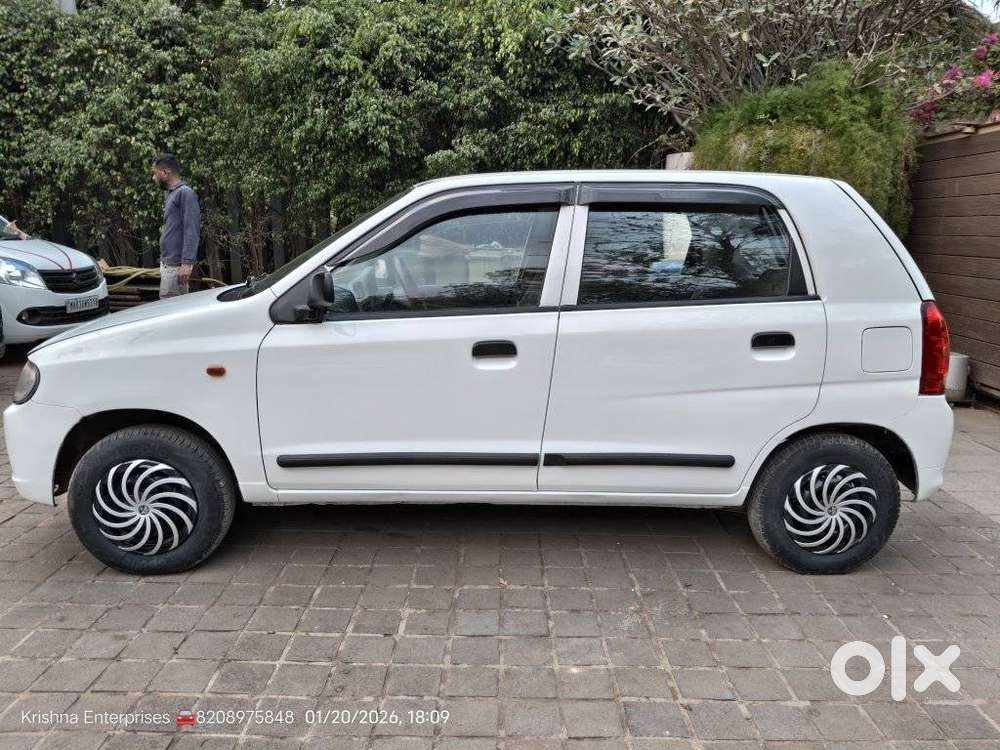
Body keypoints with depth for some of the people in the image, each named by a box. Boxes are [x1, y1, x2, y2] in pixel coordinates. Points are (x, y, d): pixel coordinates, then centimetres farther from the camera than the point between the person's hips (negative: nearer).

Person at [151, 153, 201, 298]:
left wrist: (186, 263, -25)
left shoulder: (185, 193, -11)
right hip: (167, 263, 9)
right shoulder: (171, 194, 19)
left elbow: (192, 231, -19)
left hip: (176, 265, -9)